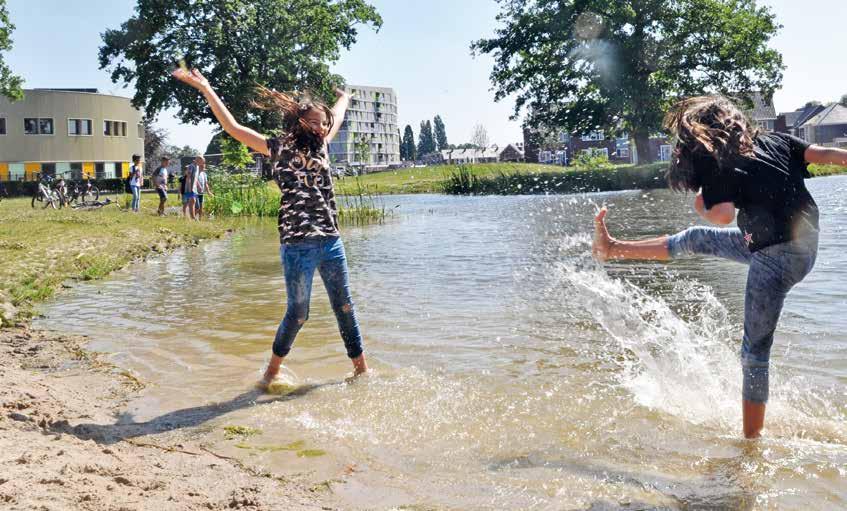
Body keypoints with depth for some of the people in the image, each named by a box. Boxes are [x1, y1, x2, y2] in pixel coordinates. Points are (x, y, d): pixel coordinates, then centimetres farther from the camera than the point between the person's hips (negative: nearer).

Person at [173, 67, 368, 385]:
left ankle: (361, 370, 23)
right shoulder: (279, 147, 0)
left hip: (331, 242, 5)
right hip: (298, 245, -5)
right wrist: (205, 88, -9)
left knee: (345, 308, 11)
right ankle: (272, 372, 23)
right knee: (298, 314, 2)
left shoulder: (320, 145, 14)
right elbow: (233, 127, -5)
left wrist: (344, 97, 51)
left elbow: (337, 118, 34)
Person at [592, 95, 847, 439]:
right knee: (694, 239, 19)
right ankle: (613, 249, 32)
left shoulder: (717, 166, -12)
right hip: (803, 241, 8)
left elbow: (723, 216, -23)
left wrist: (701, 207, -2)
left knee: (754, 354, 2)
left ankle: (751, 439, 11)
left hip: (777, 257, -8)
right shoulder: (774, 141, 7)